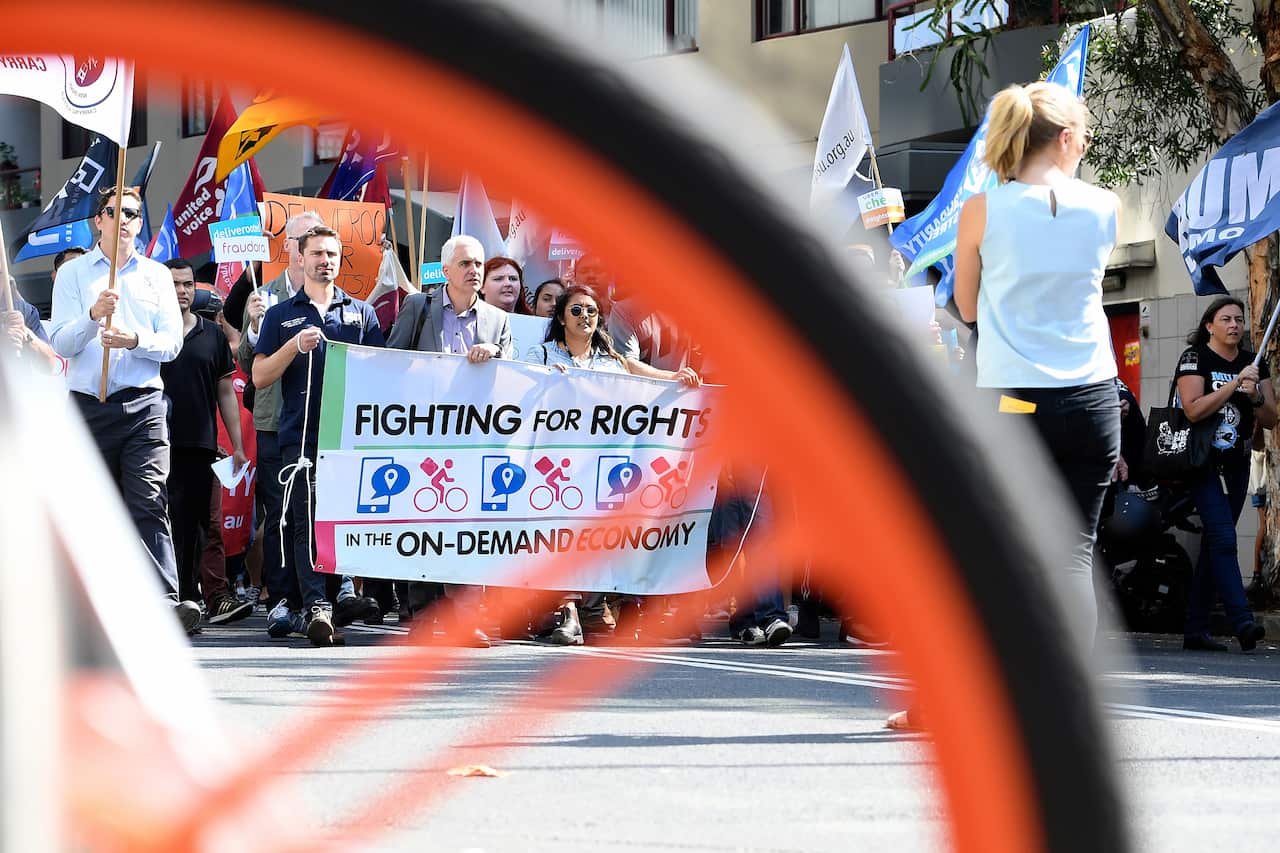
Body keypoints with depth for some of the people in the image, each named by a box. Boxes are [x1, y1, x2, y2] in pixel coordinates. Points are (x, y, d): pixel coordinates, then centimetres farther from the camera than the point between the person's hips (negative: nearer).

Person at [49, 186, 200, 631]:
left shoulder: (157, 275, 14)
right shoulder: (73, 274, 10)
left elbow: (172, 343, 7)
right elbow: (60, 344, 0)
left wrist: (135, 340, -14)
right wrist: (93, 316, -18)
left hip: (143, 405, 0)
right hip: (89, 406, 0)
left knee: (149, 503, -14)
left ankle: (165, 602, -25)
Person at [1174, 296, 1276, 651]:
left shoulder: (1254, 363, 10)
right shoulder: (1194, 358, -6)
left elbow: (1270, 420, 7)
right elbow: (1193, 410, -18)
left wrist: (1255, 396, -14)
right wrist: (1235, 384, -22)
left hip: (1237, 465, 6)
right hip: (1203, 464, -6)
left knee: (1214, 544, 7)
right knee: (1224, 539, -18)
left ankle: (1195, 629, 10)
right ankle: (1242, 622, -27)